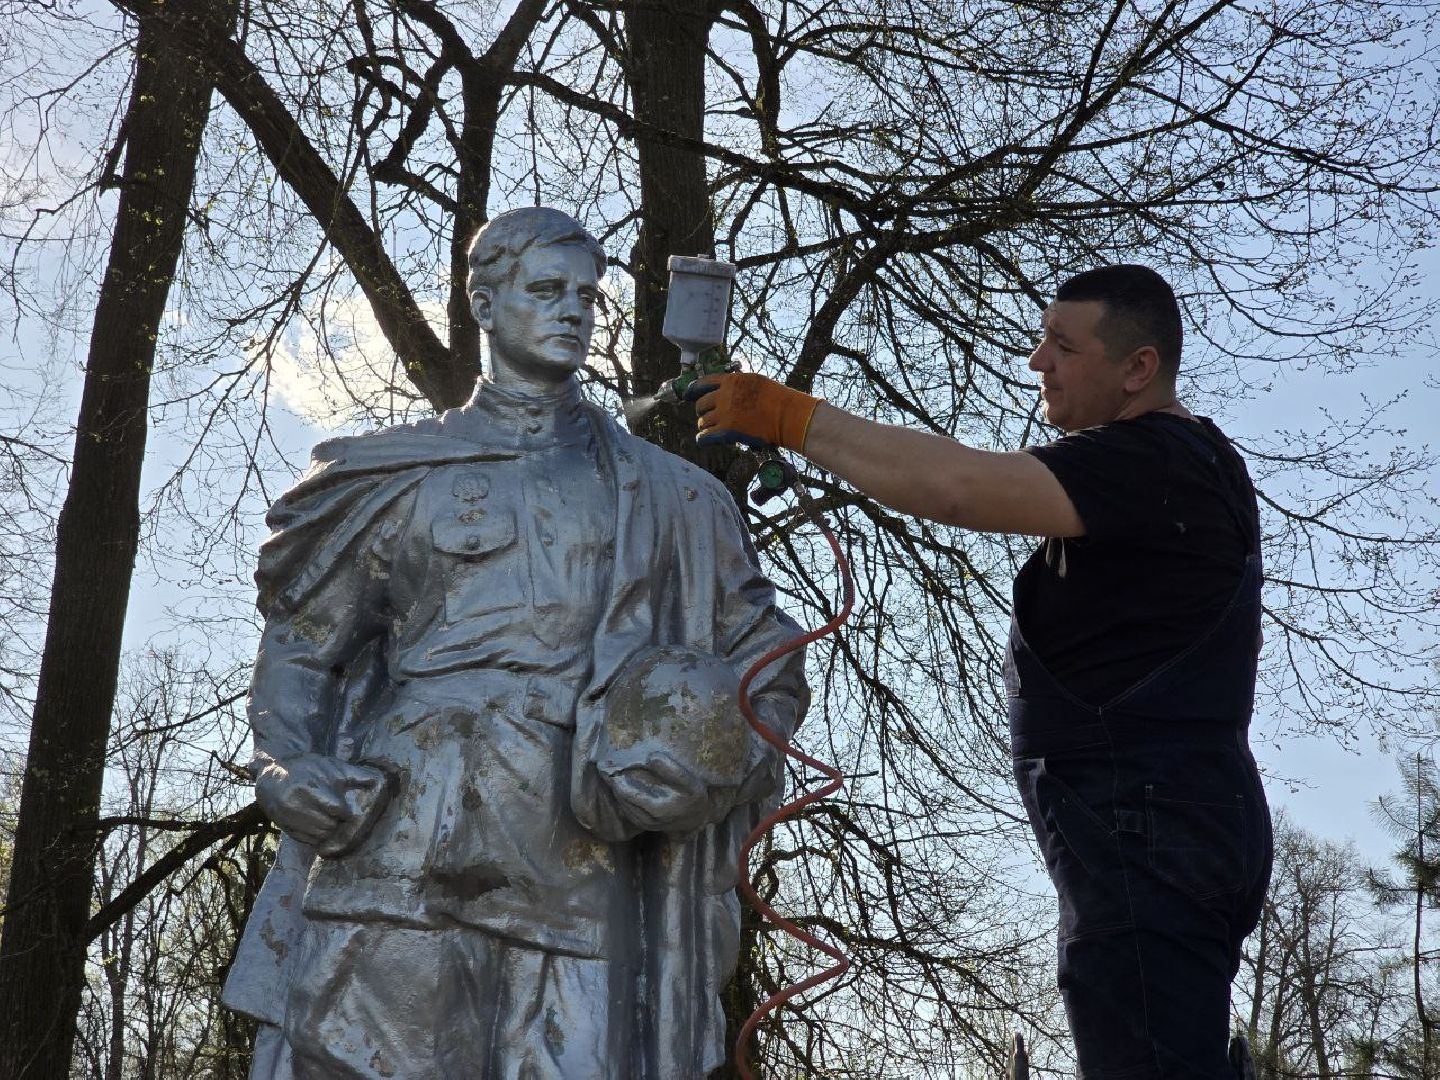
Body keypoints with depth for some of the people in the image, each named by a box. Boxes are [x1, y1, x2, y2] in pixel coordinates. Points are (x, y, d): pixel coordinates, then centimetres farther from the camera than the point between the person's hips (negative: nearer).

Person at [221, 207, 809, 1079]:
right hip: (407, 848, 0)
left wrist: (723, 759, -1)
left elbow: (768, 660, 20)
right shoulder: (408, 474, 15)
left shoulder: (665, 495, 18)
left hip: (576, 870, 1)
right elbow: (303, 643, 17)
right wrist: (293, 766, -3)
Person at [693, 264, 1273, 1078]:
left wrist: (789, 417, -21)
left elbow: (958, 486, -27)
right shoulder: (1200, 463, 21)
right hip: (1191, 812, 11)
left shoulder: (1152, 461, -14)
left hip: (1141, 824, -11)